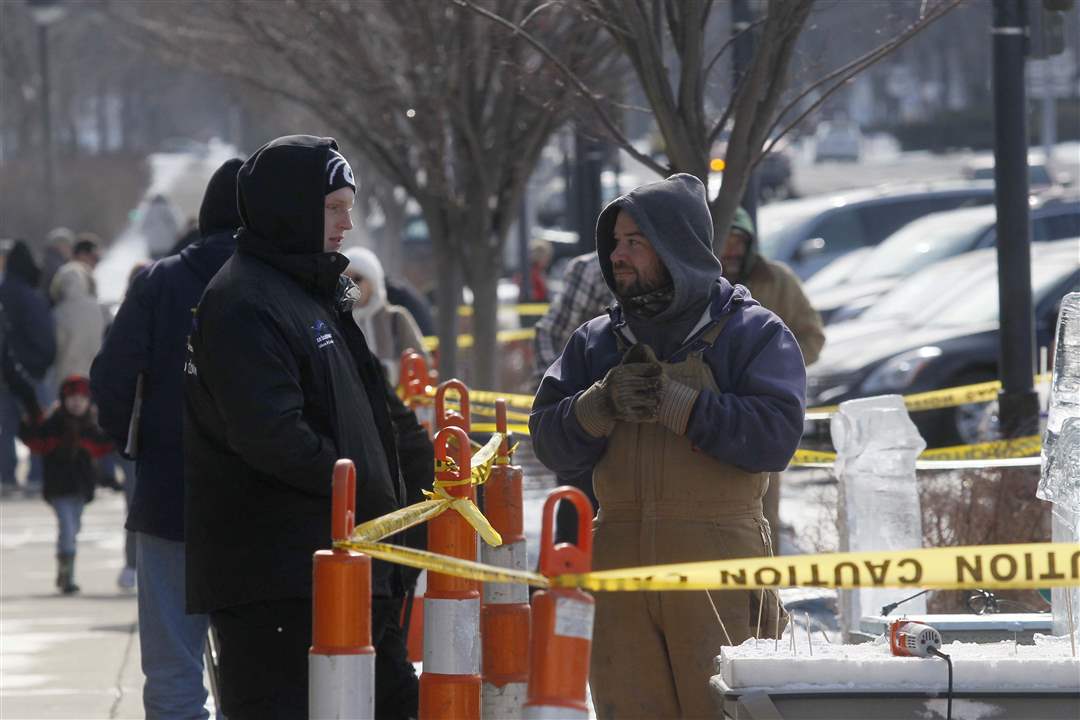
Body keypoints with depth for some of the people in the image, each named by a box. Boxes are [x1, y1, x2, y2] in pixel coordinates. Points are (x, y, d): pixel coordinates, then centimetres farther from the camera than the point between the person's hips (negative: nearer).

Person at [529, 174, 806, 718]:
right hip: (624, 565, 4)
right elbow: (549, 443, 7)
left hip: (718, 570, -4)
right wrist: (600, 405, -13)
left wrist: (674, 403, -15)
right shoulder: (598, 341, 16)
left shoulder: (752, 332, 2)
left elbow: (774, 436, -12)